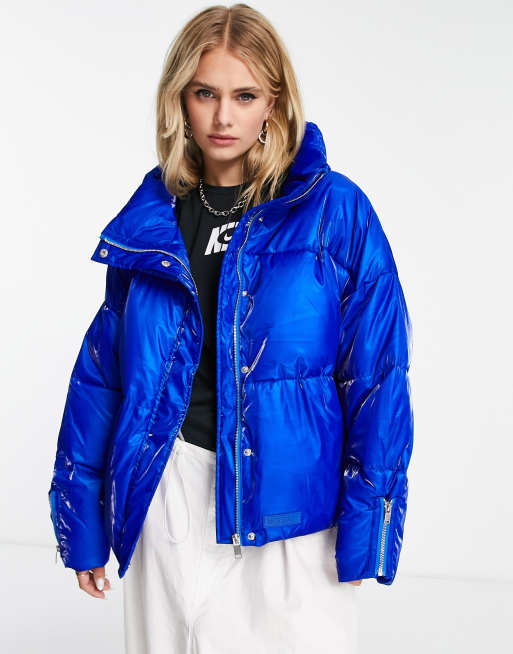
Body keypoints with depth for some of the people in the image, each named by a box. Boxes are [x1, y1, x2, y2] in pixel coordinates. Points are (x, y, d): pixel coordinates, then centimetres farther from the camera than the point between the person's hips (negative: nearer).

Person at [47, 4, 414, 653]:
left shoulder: (335, 210, -6)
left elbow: (377, 370, -6)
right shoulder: (153, 217, 3)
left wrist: (366, 524, -10)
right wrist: (83, 523, 7)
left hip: (293, 496, -2)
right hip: (172, 486, 3)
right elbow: (103, 369, 7)